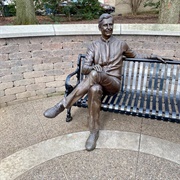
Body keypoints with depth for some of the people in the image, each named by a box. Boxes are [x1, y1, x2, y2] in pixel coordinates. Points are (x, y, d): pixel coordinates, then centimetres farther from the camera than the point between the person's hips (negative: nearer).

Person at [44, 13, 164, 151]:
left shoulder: (121, 44, 10)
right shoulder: (94, 46, 10)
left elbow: (134, 55, 28)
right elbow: (85, 69, 2)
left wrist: (150, 56, 12)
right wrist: (94, 66, -22)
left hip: (114, 83, -1)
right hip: (98, 82, 1)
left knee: (95, 75, -37)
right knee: (94, 89, -40)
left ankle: (63, 105, -35)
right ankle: (94, 131, -28)